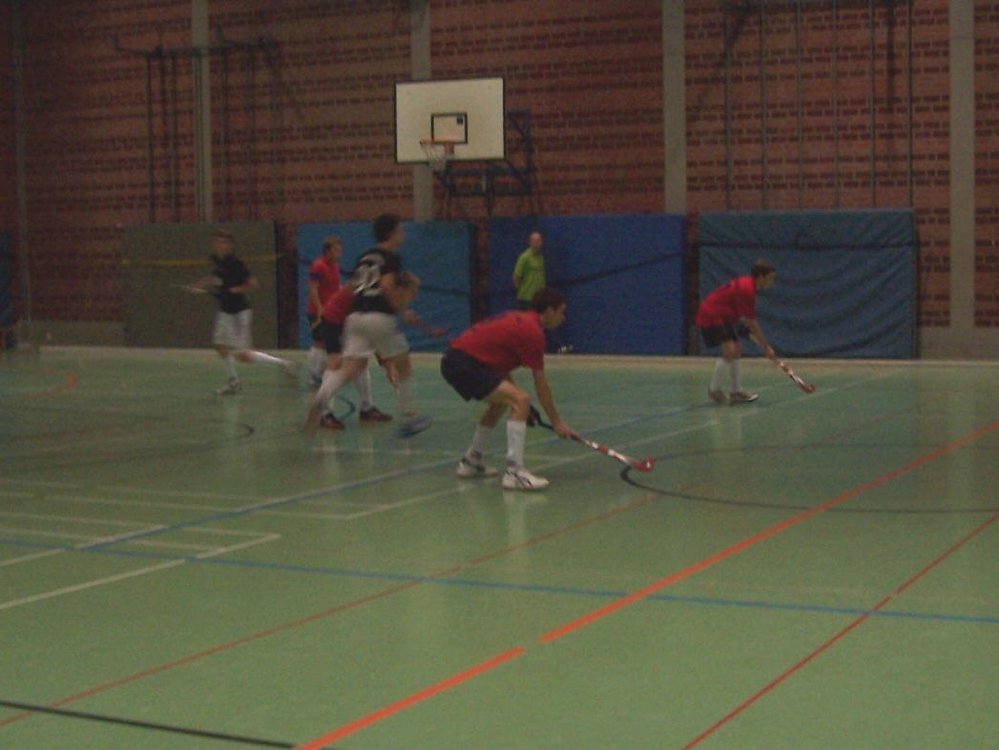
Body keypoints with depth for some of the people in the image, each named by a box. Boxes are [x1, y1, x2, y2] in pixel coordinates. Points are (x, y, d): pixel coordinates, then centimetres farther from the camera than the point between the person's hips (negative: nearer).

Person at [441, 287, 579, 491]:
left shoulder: (518, 319, 19)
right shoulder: (533, 332, -9)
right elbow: (541, 384, -7)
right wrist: (556, 422, 0)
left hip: (453, 361, 11)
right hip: (465, 364, -11)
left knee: (501, 401, 29)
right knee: (521, 401, -17)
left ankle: (470, 462, 38)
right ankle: (514, 472, -21)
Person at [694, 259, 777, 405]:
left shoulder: (746, 285, 7)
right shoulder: (746, 289, -24)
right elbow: (752, 323, -22)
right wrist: (766, 347, -16)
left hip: (721, 317, 11)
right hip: (710, 317, -11)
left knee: (736, 350, 14)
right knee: (729, 350, -20)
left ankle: (736, 391, 20)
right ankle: (714, 389, -4)